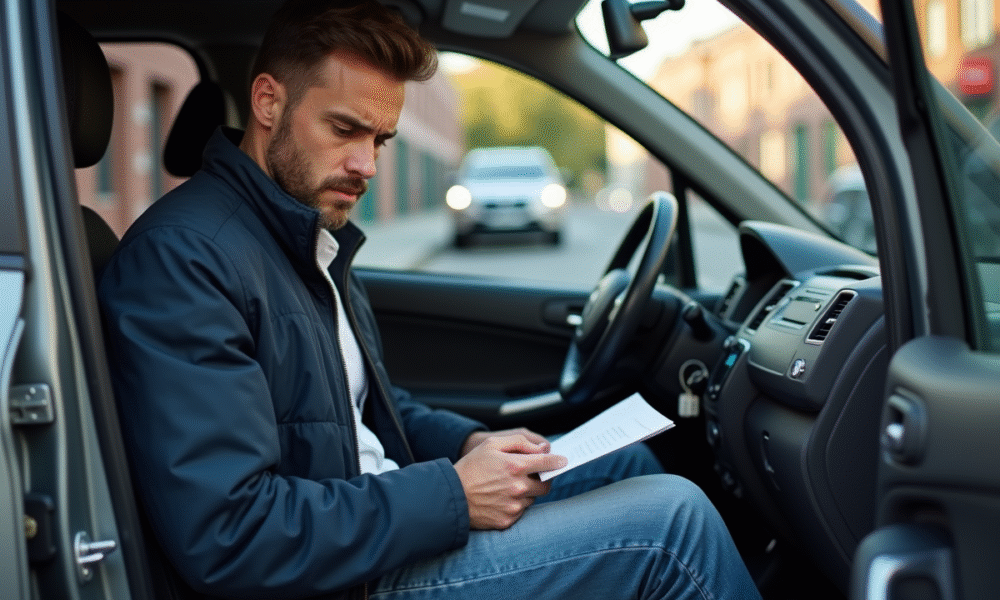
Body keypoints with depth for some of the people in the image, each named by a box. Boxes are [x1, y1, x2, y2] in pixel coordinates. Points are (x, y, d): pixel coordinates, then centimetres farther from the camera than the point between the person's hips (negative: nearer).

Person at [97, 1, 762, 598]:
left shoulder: (315, 236, 12)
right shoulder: (180, 258, -21)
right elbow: (225, 535, -28)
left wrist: (471, 443, 2)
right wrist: (452, 496, -23)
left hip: (377, 512, 10)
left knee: (629, 462, 16)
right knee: (668, 516, -15)